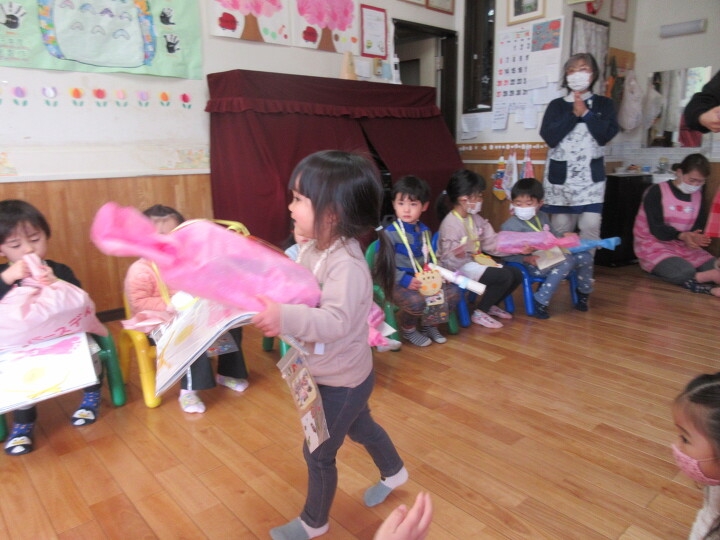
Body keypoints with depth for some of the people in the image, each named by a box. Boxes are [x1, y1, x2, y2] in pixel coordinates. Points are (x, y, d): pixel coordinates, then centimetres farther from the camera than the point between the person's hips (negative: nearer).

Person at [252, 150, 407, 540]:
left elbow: (337, 321, -45)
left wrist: (286, 318, -58)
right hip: (340, 374, 9)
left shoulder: (346, 265, -34)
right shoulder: (315, 250, -6)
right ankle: (393, 473, 60)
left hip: (341, 380, -9)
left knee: (318, 453, 12)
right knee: (359, 426, 32)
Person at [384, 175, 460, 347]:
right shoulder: (390, 233, -13)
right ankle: (408, 329, 2)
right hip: (398, 283, -7)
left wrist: (438, 274, 1)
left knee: (453, 292, -6)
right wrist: (406, 280, -24)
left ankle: (429, 324, 16)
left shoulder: (424, 231, 11)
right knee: (417, 301, -34)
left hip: (425, 280, 7)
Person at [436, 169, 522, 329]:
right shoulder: (450, 224, -20)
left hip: (477, 260, 9)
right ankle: (480, 313, -4)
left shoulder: (475, 218, 7)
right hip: (461, 268, -9)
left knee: (516, 274, 1)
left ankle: (490, 305, 21)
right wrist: (459, 255, -46)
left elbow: (492, 243, 4)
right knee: (505, 277, -22)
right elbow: (450, 261, -23)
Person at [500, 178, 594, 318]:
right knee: (566, 262, -29)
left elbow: (553, 235, 26)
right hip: (533, 264, -8)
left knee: (585, 257, -1)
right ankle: (540, 302, -25)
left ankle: (583, 293, 22)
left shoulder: (542, 217, 13)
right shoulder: (510, 226, -11)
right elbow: (507, 255, -16)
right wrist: (527, 259, -29)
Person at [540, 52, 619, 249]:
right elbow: (549, 137, -7)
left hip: (591, 175, 0)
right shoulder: (556, 105, 8)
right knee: (561, 228, 1)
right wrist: (573, 114, -8)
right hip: (560, 174, 0)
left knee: (590, 226, -9)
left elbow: (606, 135, -6)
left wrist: (585, 113, -6)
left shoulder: (604, 104, 9)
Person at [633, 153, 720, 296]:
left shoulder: (698, 195, 8)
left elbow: (699, 226, 3)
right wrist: (682, 236, -36)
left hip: (684, 246, 6)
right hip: (654, 245, -6)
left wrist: (697, 237, -23)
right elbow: (657, 229, -18)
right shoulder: (656, 192, -11)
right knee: (684, 272, -34)